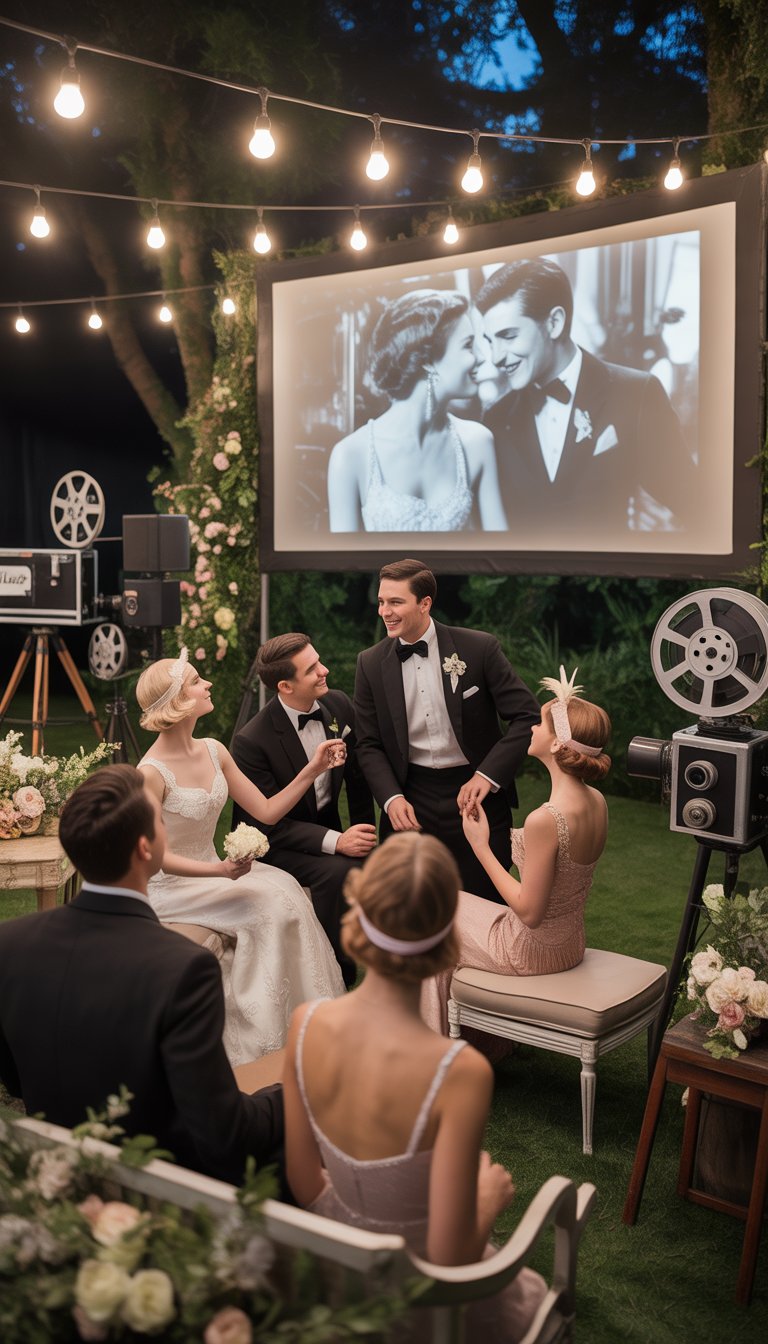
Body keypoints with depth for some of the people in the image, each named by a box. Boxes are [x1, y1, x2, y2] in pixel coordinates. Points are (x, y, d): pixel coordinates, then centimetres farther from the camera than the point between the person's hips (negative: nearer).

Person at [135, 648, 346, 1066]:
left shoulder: (213, 751, 2)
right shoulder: (152, 773, -19)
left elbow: (267, 810, 6)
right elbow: (154, 854, -18)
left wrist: (311, 770, -4)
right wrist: (221, 871, -27)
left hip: (213, 871, 7)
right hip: (171, 887, -6)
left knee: (285, 888, -18)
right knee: (267, 906, -23)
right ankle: (256, 1036, -10)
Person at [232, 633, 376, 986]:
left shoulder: (339, 706, -6)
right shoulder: (252, 741, -24)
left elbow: (358, 779, 8)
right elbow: (268, 822, -22)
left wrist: (363, 834, 4)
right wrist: (335, 841, -31)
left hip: (326, 824, 6)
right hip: (274, 843, -5)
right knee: (337, 872, -32)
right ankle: (337, 975, -12)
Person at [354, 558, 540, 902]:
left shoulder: (479, 648, -9)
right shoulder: (371, 663, -1)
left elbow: (527, 717, -7)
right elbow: (369, 744, 4)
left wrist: (487, 775, -17)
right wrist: (391, 799, -12)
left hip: (474, 793, -2)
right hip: (409, 800, 2)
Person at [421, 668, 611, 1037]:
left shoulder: (544, 820, -32)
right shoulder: (597, 802, -5)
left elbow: (529, 912, -25)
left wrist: (482, 848, -19)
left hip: (533, 950, -8)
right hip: (570, 945, 8)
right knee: (462, 905, 27)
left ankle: (435, 1039, 35)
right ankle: (485, 1036, 37)